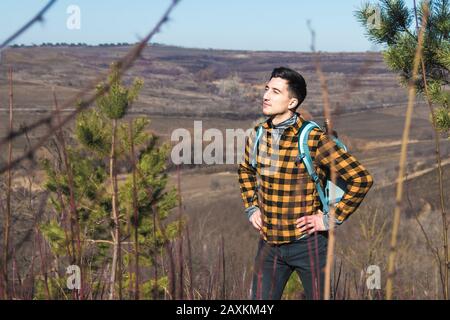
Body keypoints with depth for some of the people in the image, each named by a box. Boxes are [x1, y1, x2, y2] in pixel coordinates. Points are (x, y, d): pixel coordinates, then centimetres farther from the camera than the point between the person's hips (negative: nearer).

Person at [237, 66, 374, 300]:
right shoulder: (257, 136, 2)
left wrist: (332, 219, -14)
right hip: (269, 243, 5)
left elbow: (361, 179, -16)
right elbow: (245, 170, 25)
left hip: (307, 243, -5)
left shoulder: (314, 140, -15)